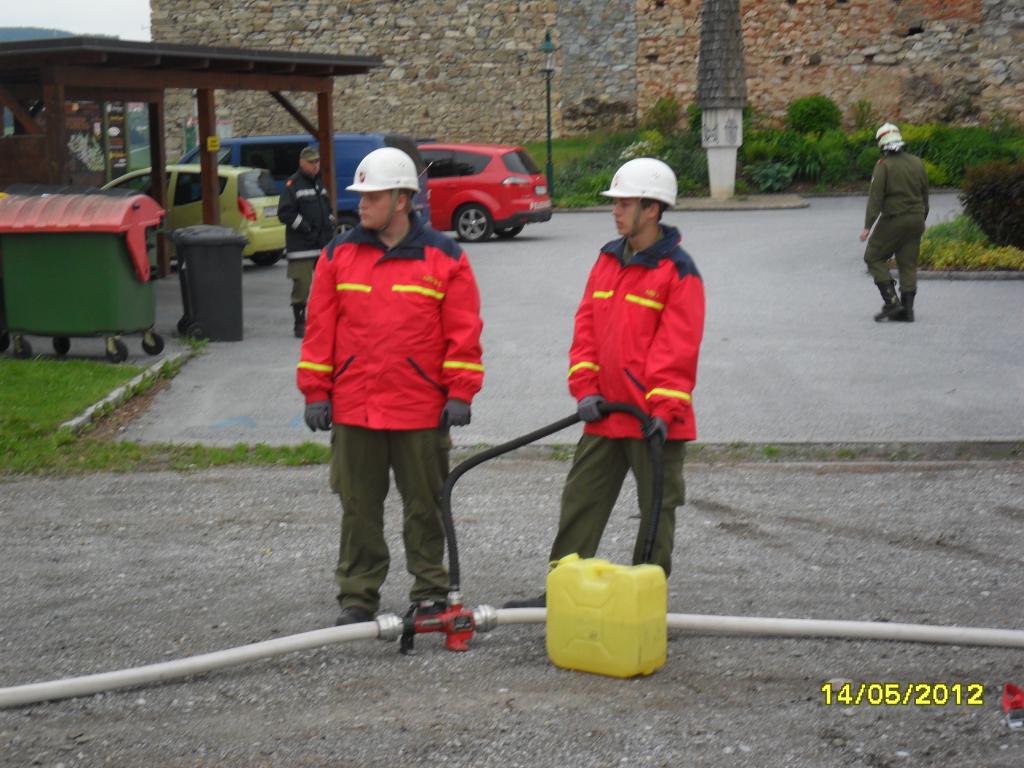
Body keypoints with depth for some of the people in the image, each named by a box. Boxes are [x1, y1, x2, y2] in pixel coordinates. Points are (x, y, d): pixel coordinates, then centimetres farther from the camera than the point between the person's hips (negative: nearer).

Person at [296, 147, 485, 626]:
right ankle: (357, 596, 19)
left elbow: (463, 330, -1)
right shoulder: (339, 254, 5)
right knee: (359, 508, 8)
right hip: (353, 408, 2)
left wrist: (459, 393, -5)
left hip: (422, 410, -2)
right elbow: (319, 328, 6)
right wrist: (316, 391, 3)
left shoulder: (443, 257, -1)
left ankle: (430, 592, 23)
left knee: (425, 506, 10)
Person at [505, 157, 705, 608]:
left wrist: (664, 408, -21)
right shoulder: (607, 259, 9)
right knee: (580, 501, 9)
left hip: (655, 418, -6)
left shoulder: (678, 271, -11)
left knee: (657, 509, 7)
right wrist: (586, 389, -2)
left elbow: (679, 347, -15)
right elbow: (587, 327, 8)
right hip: (605, 414, 6)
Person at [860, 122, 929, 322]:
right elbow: (925, 195, 15)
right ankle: (907, 309, 7)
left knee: (874, 257, 6)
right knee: (908, 264, 9)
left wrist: (868, 226, -14)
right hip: (915, 219, 6)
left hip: (893, 219, -6)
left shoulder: (884, 166, -11)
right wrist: (922, 220, 26)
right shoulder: (917, 163, 8)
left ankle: (892, 302, -6)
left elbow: (875, 197, -15)